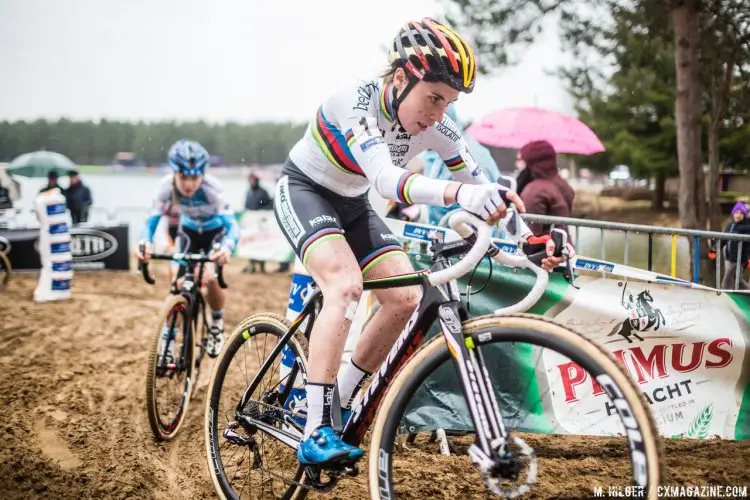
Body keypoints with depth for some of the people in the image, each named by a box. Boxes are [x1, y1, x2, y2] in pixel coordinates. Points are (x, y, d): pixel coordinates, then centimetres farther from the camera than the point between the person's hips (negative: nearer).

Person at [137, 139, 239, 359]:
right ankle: (168, 343, 1)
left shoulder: (212, 188, -37)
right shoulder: (167, 186, -30)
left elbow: (232, 225, -43)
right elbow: (152, 221, -27)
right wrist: (145, 242, -50)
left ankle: (217, 323, 10)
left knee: (210, 278, -20)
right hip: (189, 230, 2)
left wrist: (227, 247, -64)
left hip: (216, 230, -2)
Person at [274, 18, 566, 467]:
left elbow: (483, 185, -9)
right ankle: (316, 433, -29)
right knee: (347, 284, -30)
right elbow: (385, 177, -49)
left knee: (405, 297, -9)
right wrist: (458, 193, -65)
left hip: (352, 205, 7)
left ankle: (341, 405, 10)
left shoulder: (436, 128, -15)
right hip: (303, 191, -7)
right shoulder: (358, 102, -33)